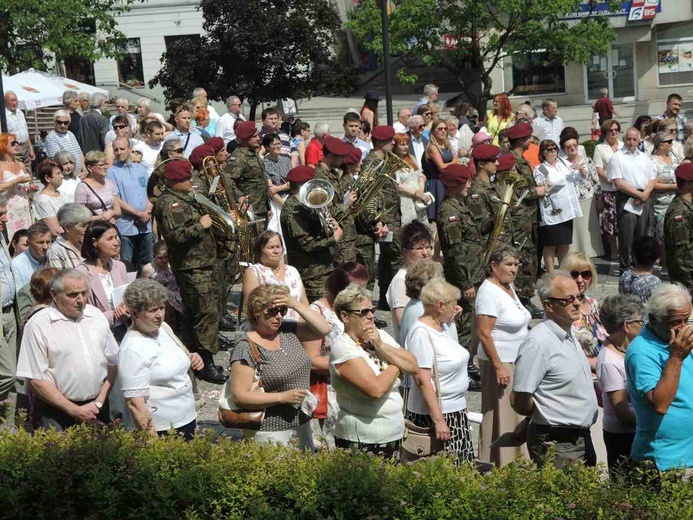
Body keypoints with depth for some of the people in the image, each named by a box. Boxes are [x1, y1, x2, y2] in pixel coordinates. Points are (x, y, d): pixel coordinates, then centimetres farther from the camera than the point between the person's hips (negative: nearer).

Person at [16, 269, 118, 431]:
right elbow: (35, 380, -11)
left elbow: (112, 363, 11)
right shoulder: (37, 325, -9)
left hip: (97, 410, 4)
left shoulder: (97, 316, 6)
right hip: (56, 414, -4)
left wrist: (99, 402, -1)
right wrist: (75, 411, -11)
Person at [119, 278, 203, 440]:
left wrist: (191, 359, 1)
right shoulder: (132, 349, -20)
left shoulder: (163, 328, 3)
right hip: (162, 430, -8)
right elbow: (134, 402, -22)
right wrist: (152, 438, -23)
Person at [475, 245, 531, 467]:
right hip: (500, 362, -9)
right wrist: (498, 367, -23)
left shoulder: (508, 286, 11)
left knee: (516, 414, 16)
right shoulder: (489, 291, -17)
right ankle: (496, 467, 6)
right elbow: (484, 333, -22)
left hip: (516, 362, 9)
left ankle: (513, 461, 27)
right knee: (500, 416, -3)